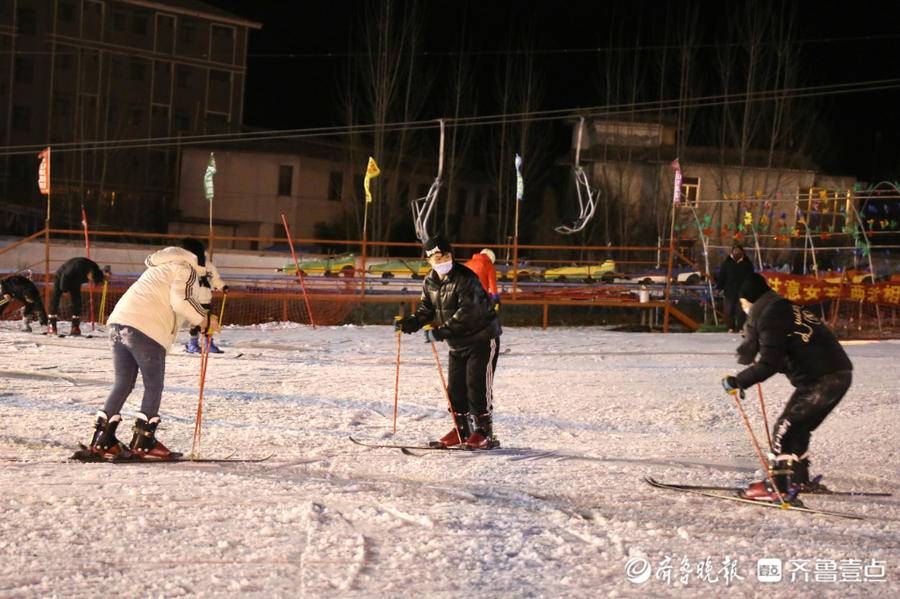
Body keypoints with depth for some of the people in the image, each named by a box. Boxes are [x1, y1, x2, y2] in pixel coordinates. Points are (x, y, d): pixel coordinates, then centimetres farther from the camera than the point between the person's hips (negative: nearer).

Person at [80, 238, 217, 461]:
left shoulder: (160, 266, 30)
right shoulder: (186, 269, 3)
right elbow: (181, 299, -12)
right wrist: (204, 319, 1)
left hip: (119, 321, 8)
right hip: (147, 331, -8)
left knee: (123, 384, 14)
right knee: (154, 387, 3)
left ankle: (102, 441, 11)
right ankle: (143, 443, 1)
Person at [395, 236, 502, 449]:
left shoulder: (466, 279, -21)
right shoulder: (430, 282, 3)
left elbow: (468, 311, -30)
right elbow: (427, 309, 11)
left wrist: (446, 329, -37)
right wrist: (412, 322, -9)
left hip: (482, 337, -7)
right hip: (457, 342, 7)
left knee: (477, 385, -10)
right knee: (455, 386, 6)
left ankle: (484, 433, -3)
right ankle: (461, 430, 17)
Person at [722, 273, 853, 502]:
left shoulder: (770, 316, -12)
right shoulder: (784, 309, 19)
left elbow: (769, 363, -18)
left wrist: (737, 382, -11)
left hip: (820, 380, -10)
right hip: (839, 374, 10)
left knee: (785, 429, -4)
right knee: (797, 428, 21)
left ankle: (778, 487, -4)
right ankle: (799, 480, 28)